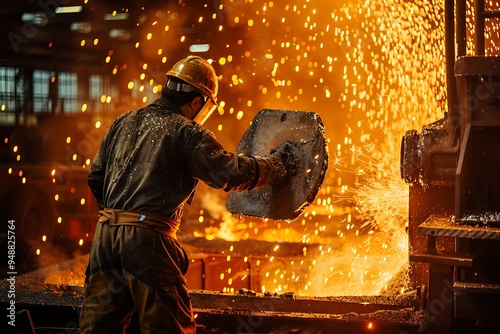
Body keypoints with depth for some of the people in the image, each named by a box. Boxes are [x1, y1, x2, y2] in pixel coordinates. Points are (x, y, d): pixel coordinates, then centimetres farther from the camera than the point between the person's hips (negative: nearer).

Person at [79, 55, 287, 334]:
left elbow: (96, 178, 21)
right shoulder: (187, 133, -5)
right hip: (148, 238, -7)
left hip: (106, 234, 7)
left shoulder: (124, 123, 16)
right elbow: (232, 173, -10)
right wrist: (278, 167, 5)